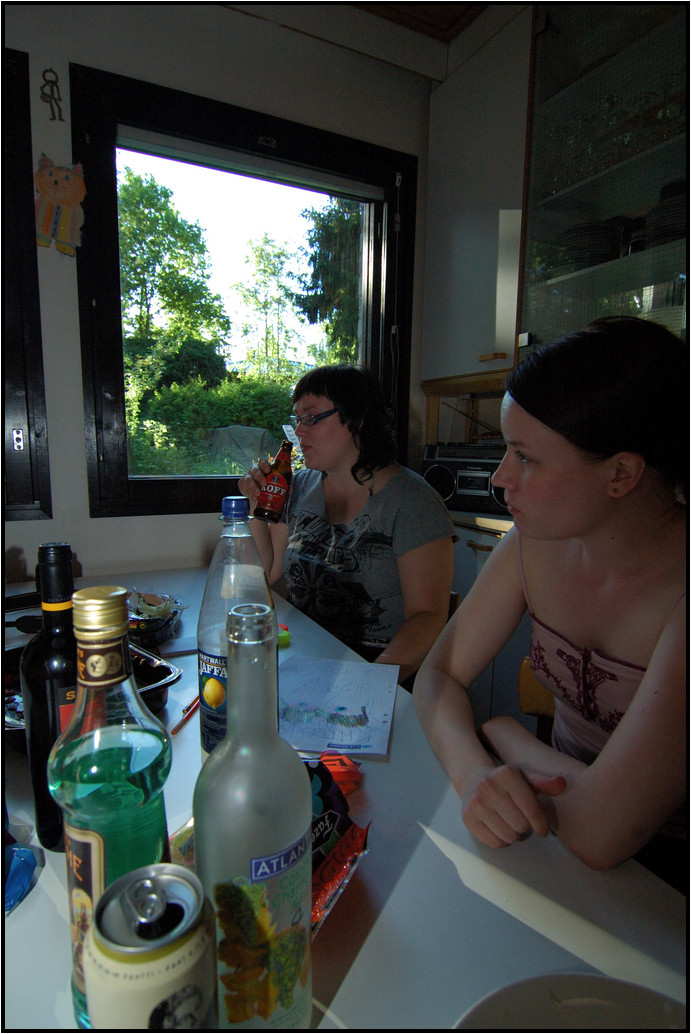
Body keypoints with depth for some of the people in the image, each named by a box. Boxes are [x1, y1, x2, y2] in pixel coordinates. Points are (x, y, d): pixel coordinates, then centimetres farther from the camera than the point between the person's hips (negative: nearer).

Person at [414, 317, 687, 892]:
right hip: (550, 812, 4)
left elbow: (597, 833, -30)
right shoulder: (536, 543, -9)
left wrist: (505, 733, -13)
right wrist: (475, 769, -22)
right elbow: (440, 673, -5)